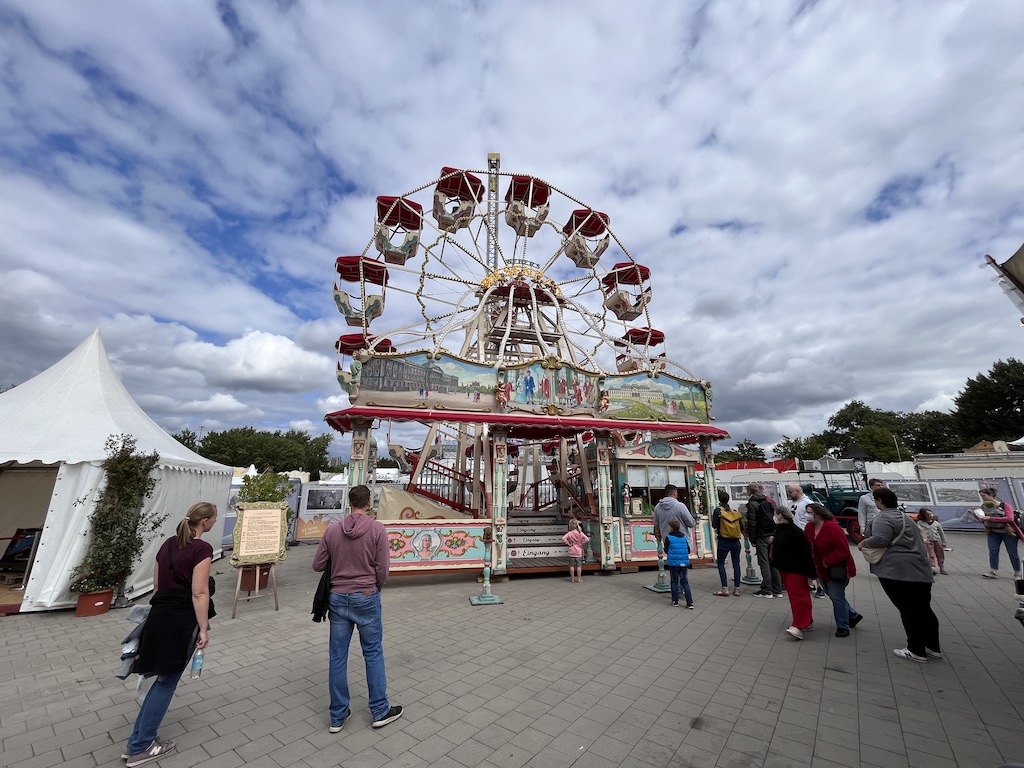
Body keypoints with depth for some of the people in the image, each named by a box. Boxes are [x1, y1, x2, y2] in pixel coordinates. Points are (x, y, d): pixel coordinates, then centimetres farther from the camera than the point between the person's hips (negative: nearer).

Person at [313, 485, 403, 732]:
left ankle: (338, 715, 27)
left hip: (338, 598, 3)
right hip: (366, 598, -2)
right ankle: (380, 711, 24)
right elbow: (382, 570, -12)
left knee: (338, 656, 15)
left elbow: (317, 565, 1)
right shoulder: (377, 529, -14)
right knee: (373, 654, 12)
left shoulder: (332, 529, -6)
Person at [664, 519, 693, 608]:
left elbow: (666, 550, -4)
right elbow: (688, 550, 9)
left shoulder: (668, 538, -9)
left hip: (673, 563, -4)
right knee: (685, 582, 11)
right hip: (684, 563, 4)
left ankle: (675, 601, 14)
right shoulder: (684, 537, 5)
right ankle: (690, 602, 7)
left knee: (674, 582, 10)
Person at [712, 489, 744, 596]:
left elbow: (714, 525, -11)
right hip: (735, 541, 4)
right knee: (736, 564, 12)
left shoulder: (718, 510, -8)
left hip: (724, 541, -4)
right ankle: (737, 589, 12)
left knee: (720, 563, 6)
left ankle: (725, 588, -1)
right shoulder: (735, 511, 4)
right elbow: (742, 527, 3)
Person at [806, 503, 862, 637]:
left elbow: (843, 551, -24)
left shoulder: (833, 528, -25)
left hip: (837, 569, -8)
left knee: (836, 596, -1)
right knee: (833, 595, 19)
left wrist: (827, 562, -24)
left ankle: (843, 627, 14)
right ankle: (853, 615, 40)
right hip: (822, 570, 8)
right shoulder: (809, 527, -3)